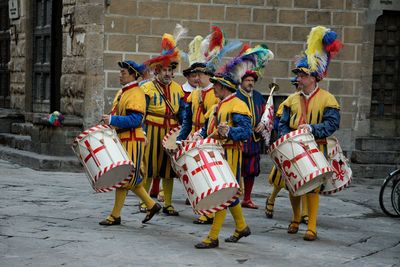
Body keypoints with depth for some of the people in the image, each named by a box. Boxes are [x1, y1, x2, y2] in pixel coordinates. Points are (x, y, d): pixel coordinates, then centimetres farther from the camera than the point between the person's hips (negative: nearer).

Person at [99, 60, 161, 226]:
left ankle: (115, 216, 4)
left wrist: (112, 120, -24)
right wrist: (108, 122, 9)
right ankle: (151, 205, 22)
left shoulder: (136, 94, -14)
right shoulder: (121, 92, 16)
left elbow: (135, 120, -23)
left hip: (131, 141, -10)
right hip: (121, 140, 10)